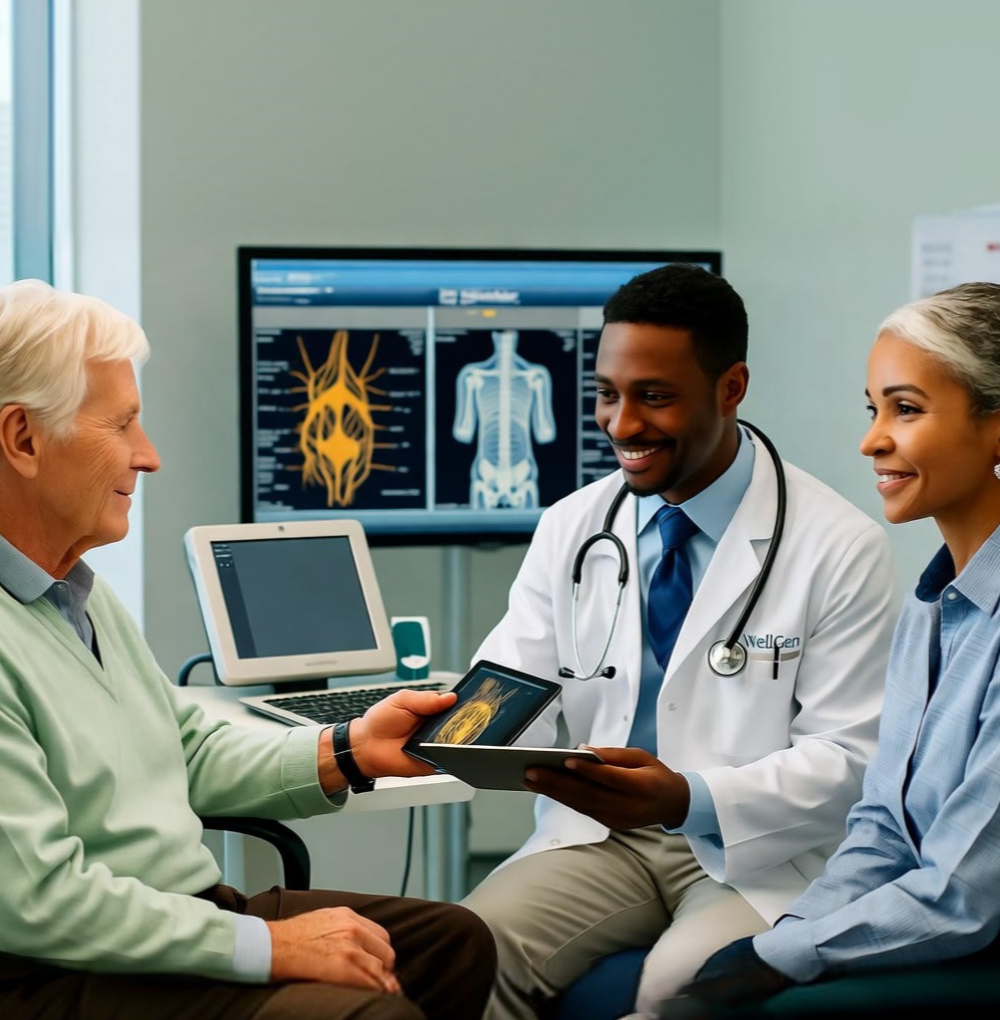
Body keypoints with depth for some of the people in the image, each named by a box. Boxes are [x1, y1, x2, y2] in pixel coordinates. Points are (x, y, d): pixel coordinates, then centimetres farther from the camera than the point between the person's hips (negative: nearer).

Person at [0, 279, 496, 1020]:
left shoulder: (80, 593, 13)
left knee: (454, 941, 6)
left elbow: (193, 757, 19)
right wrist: (267, 947, -20)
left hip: (188, 913, 10)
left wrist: (349, 752, 4)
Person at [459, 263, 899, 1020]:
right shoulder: (569, 528, 6)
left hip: (758, 853, -3)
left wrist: (690, 799, -25)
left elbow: (847, 758, -9)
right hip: (598, 834, 4)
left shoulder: (840, 548, -7)